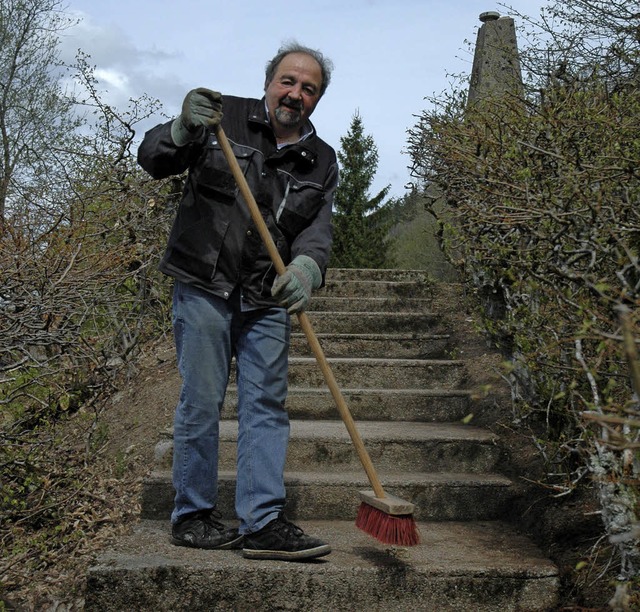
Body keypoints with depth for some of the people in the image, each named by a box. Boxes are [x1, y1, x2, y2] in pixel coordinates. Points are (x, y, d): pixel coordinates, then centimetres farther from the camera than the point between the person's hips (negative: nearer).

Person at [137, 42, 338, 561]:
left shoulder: (321, 162, 10)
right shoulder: (225, 118, 1)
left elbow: (317, 228, -3)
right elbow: (152, 160, -3)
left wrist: (307, 265, -26)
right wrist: (183, 131, -25)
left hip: (267, 302, 4)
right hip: (203, 287, -4)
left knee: (267, 405, 2)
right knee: (201, 402, 0)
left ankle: (263, 523, 7)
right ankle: (192, 515, 14)